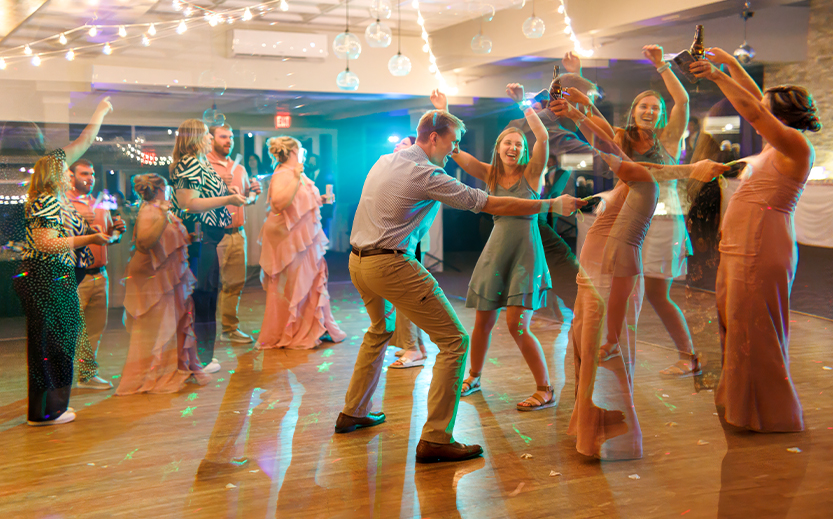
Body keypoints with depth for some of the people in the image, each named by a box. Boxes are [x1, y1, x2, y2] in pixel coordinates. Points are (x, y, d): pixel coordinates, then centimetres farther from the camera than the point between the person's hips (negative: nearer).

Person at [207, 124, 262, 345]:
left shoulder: (239, 169, 19)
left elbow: (247, 199, 23)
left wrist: (253, 192, 1)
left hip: (237, 233, 6)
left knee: (235, 283, 9)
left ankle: (230, 328, 18)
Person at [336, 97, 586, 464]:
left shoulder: (383, 161, 11)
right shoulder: (426, 175, -12)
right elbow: (492, 205, -14)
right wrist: (552, 205, -8)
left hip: (358, 261, 9)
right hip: (391, 265, -9)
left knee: (380, 330, 32)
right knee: (454, 340, -6)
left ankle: (353, 413, 39)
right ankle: (436, 439, -9)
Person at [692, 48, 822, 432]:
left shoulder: (796, 147, -10)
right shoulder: (773, 148, 15)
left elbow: (753, 111, -21)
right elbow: (755, 101, 25)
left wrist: (718, 76, -16)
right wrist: (729, 64, 25)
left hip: (761, 253, -10)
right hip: (739, 249, 10)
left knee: (754, 333, -4)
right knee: (735, 327, 15)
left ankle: (769, 414, 8)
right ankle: (741, 404, 28)